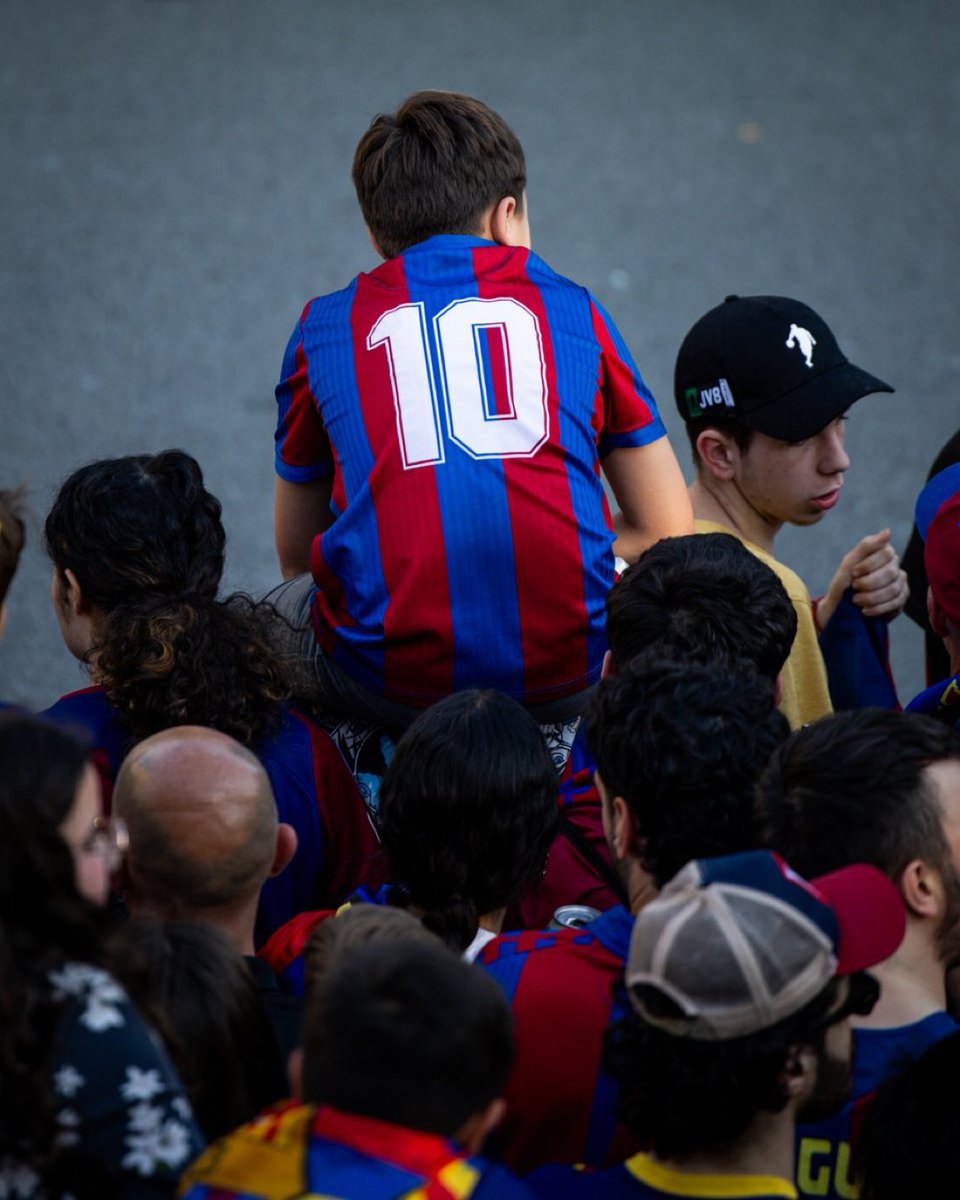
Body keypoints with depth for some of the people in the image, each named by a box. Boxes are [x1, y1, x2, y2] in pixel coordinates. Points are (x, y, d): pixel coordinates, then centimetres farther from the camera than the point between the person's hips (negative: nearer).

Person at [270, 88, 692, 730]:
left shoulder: (324, 326, 15)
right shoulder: (572, 308, 14)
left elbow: (296, 554, 23)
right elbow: (668, 529, 18)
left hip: (393, 682, 0)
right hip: (568, 672, 0)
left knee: (279, 613, 32)